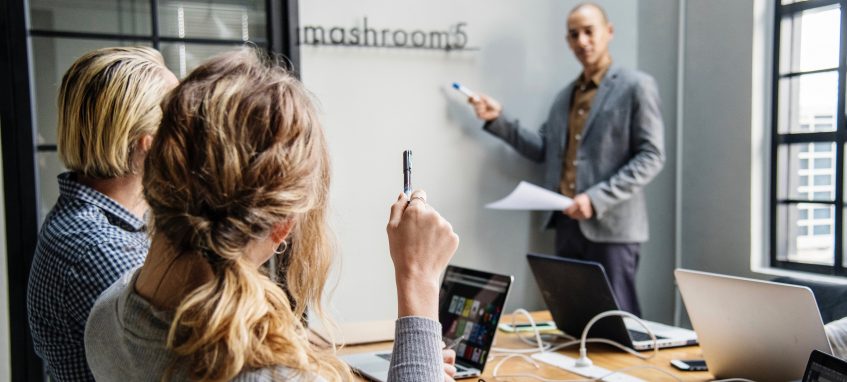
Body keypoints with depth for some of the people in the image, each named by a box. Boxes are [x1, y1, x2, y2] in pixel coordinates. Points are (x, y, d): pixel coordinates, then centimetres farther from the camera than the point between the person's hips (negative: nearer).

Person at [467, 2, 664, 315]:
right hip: (568, 223, 6)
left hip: (611, 225, -6)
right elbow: (544, 150, 14)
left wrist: (597, 198, -19)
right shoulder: (564, 96, 18)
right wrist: (498, 120, 3)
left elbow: (651, 156, -9)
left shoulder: (635, 87, -3)